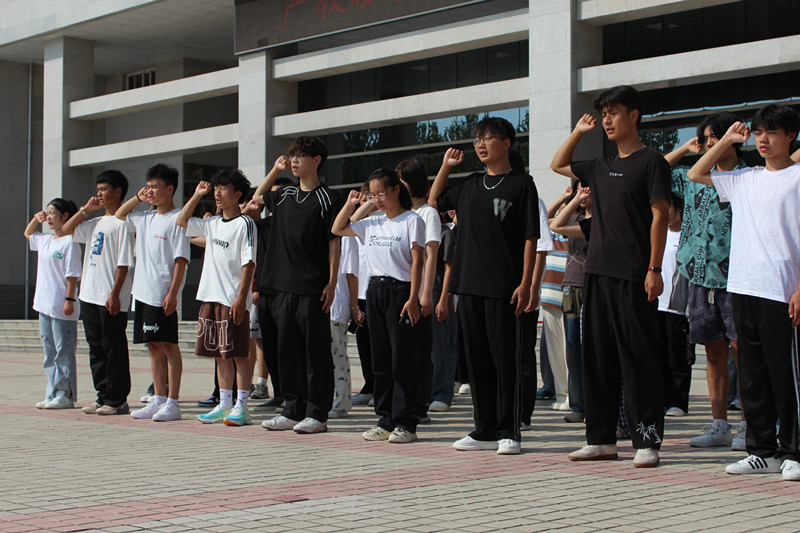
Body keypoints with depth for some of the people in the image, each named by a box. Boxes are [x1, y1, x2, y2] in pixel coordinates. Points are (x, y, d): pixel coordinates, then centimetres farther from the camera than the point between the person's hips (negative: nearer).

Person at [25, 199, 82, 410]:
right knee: (50, 352, 10)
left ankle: (66, 395, 1)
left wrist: (69, 300, -19)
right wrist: (36, 218, 19)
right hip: (44, 305, 8)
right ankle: (52, 394, 15)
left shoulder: (70, 243, -10)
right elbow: (28, 234, 35)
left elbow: (72, 275, -14)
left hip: (62, 308, -8)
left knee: (63, 351, -3)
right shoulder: (45, 240, 14)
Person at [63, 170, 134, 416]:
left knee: (113, 348, -3)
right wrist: (85, 209, 13)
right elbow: (66, 229, 24)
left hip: (111, 298, -9)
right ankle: (103, 396, 17)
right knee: (96, 348, 11)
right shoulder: (97, 222, 17)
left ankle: (117, 400, 2)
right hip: (90, 296, 9)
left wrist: (115, 293, -19)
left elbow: (124, 263, -14)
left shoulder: (122, 223, -9)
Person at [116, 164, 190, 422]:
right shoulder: (145, 218, 14)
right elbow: (119, 215, 33)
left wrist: (173, 293, -18)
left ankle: (173, 403, -1)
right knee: (154, 347, 10)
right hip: (143, 293, 8)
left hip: (163, 296, -8)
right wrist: (137, 198, 17)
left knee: (169, 345, -4)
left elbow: (181, 259, -13)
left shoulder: (176, 219, -8)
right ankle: (158, 400, 15)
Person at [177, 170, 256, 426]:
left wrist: (242, 296, -19)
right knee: (219, 354, 10)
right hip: (210, 297, 8)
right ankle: (224, 405, 16)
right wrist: (197, 195, 17)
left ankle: (241, 406, -2)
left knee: (239, 353, -4)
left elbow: (249, 263, -12)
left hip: (234, 300, -7)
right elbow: (181, 221, 26)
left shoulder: (244, 224, -7)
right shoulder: (212, 223, 15)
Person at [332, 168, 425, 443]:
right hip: (375, 291, 7)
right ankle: (385, 420, 14)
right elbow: (337, 230, 23)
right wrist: (350, 204, 11)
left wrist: (413, 299, -16)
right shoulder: (372, 224, 14)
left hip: (401, 291, -6)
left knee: (402, 361, -6)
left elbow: (417, 261, -10)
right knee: (380, 360, 8)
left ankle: (404, 423, -1)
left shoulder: (412, 220, -4)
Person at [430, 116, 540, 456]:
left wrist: (525, 283, -12)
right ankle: (484, 431, 16)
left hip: (503, 288, -6)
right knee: (477, 360, 8)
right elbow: (434, 201, 30)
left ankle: (508, 433, 5)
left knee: (506, 360, -2)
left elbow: (530, 237, -5)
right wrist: (446, 166, 17)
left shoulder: (521, 184, -2)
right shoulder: (469, 185, 14)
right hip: (469, 286, 6)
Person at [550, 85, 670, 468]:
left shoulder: (651, 162, -3)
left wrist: (654, 269, -15)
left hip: (633, 277, -7)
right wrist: (578, 132, 21)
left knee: (638, 360, -5)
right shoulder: (601, 167, 16)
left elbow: (659, 216, -9)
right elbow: (558, 165, 32)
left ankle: (647, 440, 0)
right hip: (597, 273, 7)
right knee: (598, 358, 8)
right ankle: (601, 439, 16)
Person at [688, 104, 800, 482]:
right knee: (751, 375, 8)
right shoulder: (744, 180, 16)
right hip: (744, 288, 6)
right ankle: (763, 450, 16)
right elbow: (696, 175, 26)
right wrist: (727, 140, 18)